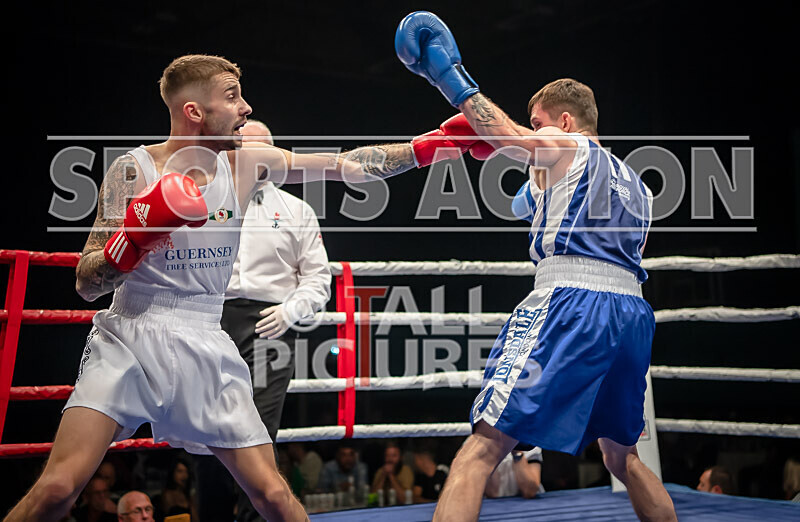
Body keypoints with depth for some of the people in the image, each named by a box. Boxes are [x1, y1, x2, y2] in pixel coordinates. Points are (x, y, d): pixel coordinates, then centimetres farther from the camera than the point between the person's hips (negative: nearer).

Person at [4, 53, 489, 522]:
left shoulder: (248, 162, 3)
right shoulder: (134, 169, -7)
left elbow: (349, 166, 7)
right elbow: (86, 283, -7)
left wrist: (429, 145, 2)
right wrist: (135, 238, -25)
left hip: (205, 349, 3)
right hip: (129, 339, -3)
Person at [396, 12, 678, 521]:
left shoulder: (566, 147, 7)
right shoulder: (634, 183, 28)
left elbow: (505, 135, -9)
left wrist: (451, 78, 0)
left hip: (571, 301, -8)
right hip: (632, 312, 8)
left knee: (483, 448, -13)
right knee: (623, 456, 25)